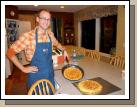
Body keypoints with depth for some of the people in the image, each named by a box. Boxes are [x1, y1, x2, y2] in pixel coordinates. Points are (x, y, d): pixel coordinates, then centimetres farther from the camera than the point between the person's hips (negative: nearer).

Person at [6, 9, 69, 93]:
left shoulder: (50, 34, -1)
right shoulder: (28, 36, -17)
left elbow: (56, 43, 22)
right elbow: (10, 52, -11)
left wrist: (64, 50, 8)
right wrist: (23, 69, -12)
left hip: (50, 74, 5)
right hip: (36, 76, -4)